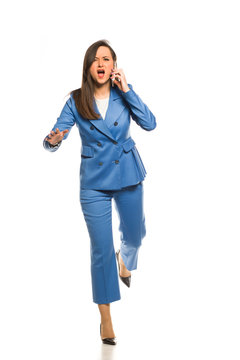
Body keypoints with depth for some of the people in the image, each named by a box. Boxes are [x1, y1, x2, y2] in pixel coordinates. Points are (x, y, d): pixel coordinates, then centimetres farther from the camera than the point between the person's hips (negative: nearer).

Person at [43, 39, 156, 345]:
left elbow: (149, 124, -17)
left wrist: (126, 90, -21)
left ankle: (123, 259, 57)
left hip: (128, 175, 2)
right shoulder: (76, 101, -7)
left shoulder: (124, 94, -5)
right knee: (100, 248, -1)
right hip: (94, 182, -1)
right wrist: (53, 140, -34)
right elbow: (53, 139, -10)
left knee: (135, 234, 18)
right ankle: (105, 318, 12)